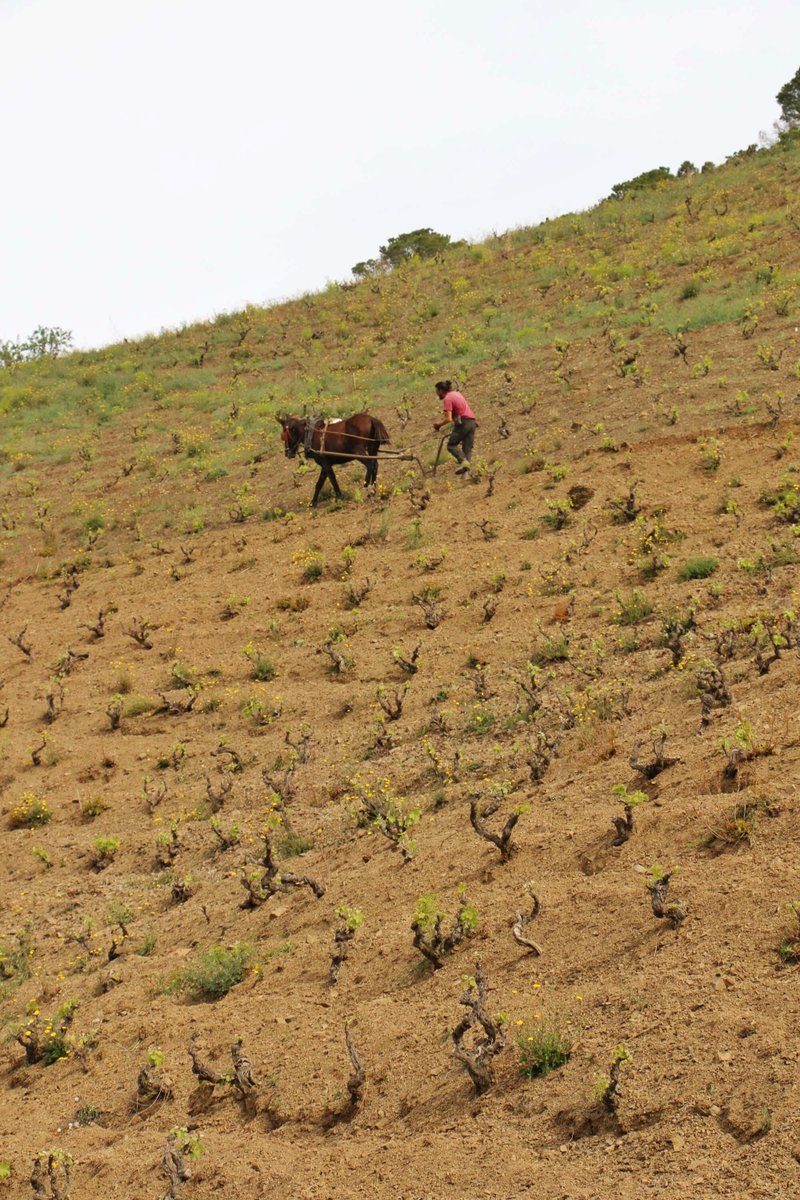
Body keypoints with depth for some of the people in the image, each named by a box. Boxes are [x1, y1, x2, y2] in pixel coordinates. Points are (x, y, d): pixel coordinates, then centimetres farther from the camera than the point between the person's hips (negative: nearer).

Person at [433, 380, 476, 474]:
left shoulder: (447, 399, -8)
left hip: (463, 422, -8)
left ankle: (463, 461, -23)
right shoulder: (456, 393, 19)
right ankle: (465, 473, -9)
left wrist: (439, 424, 0)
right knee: (467, 448, 3)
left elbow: (448, 419, -15)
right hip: (472, 421, 8)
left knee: (451, 445, 1)